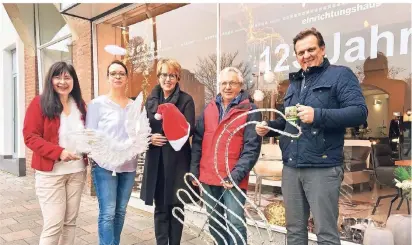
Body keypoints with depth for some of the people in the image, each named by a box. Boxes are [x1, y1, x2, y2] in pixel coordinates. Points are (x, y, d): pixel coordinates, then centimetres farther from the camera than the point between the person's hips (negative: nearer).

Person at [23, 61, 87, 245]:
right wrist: (59, 152, -21)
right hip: (50, 172, -4)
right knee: (54, 224, -2)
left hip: (77, 171, 4)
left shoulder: (80, 105, 8)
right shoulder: (40, 103, -6)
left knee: (70, 221, 11)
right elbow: (30, 137, -9)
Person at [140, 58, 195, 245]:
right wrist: (149, 137, -9)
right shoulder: (151, 99, 11)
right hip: (156, 160, 3)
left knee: (176, 206, 6)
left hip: (177, 160, -3)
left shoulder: (186, 100, -1)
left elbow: (190, 129, -9)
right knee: (160, 207, 9)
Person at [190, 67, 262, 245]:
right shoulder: (209, 108, 9)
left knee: (236, 223, -4)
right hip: (208, 177, 5)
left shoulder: (250, 110, -4)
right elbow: (197, 141, 9)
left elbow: (252, 148, -10)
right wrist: (194, 171, 3)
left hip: (233, 179, -4)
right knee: (215, 223, 17)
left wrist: (236, 175, -17)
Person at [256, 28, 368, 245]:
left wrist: (318, 115, -23)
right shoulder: (294, 83, 20)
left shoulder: (340, 75, -1)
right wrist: (268, 127, 5)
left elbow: (359, 111, -13)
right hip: (291, 168, 6)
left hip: (322, 168, -6)